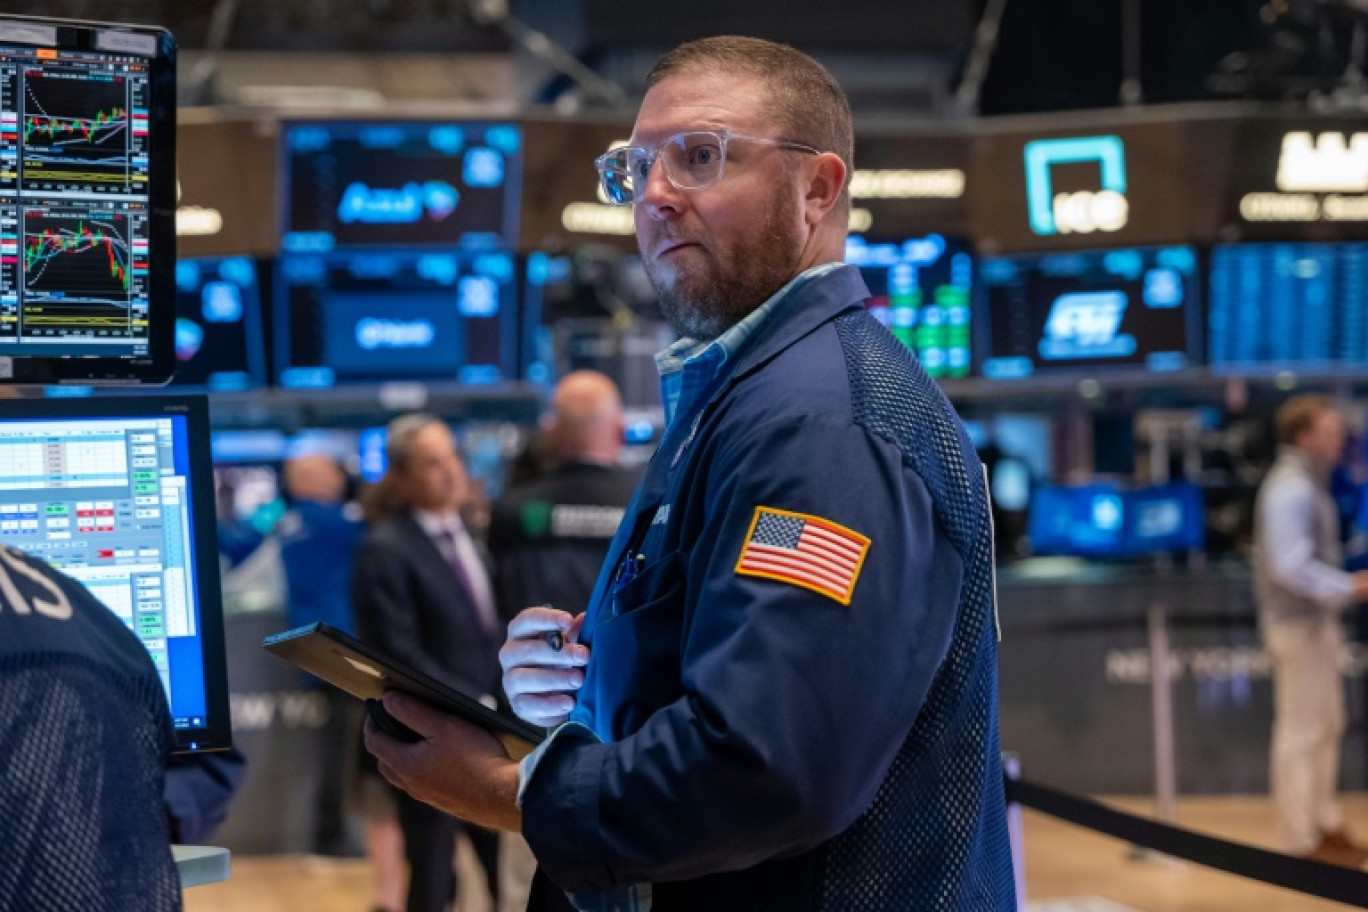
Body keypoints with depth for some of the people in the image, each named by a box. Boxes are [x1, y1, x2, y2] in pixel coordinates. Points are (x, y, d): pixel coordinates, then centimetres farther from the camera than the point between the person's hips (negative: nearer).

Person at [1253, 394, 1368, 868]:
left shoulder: (1309, 483, 14)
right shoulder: (1290, 488, -18)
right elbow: (1291, 566, -24)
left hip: (1316, 621, 10)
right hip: (1298, 624, -10)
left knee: (1327, 724, 16)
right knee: (1301, 731, -4)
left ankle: (1325, 824, 25)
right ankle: (1303, 840, 1)